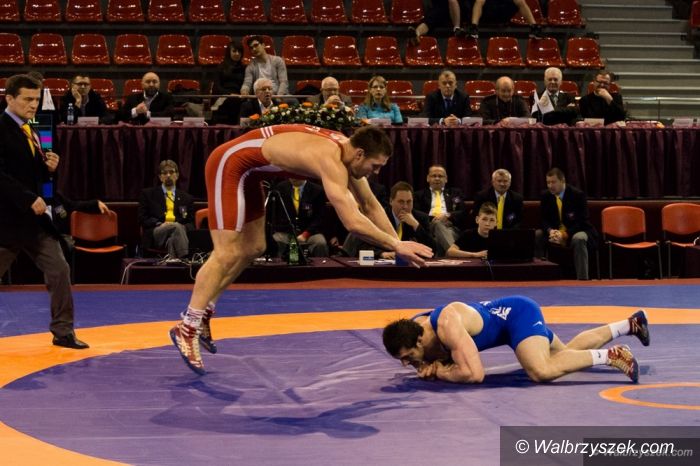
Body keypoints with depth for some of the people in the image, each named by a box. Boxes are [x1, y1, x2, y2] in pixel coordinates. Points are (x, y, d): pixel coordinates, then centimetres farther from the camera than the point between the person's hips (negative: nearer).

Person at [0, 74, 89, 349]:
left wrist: (48, 167, -1)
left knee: (59, 270, 3)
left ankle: (63, 332, 10)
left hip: (34, 218, 8)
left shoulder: (29, 133, 14)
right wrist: (29, 199, -23)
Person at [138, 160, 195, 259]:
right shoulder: (147, 194, 20)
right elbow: (142, 218, 10)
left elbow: (191, 224, 18)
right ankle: (184, 258, -50)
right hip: (155, 234, -2)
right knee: (176, 226, -37)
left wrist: (183, 228, -7)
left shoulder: (186, 198, 25)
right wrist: (159, 224, -9)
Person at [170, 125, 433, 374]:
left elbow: (370, 205, 10)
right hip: (229, 164, -10)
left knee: (251, 249, 14)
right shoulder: (330, 161, -30)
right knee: (228, 254, -12)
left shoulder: (346, 150, -1)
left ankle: (202, 312, 21)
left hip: (246, 170, 10)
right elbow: (352, 222, -38)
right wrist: (396, 245, -30)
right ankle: (187, 327, -8)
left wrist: (398, 244, 4)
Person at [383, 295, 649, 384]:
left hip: (519, 314, -9)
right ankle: (631, 324, 41)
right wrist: (429, 367, -17)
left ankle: (610, 356, -18)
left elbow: (475, 374, -44)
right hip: (510, 320, 9)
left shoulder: (448, 325, -38)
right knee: (568, 354, 25)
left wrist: (439, 372, -28)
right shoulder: (412, 329, -11)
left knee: (542, 371, -36)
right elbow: (443, 359, 8)